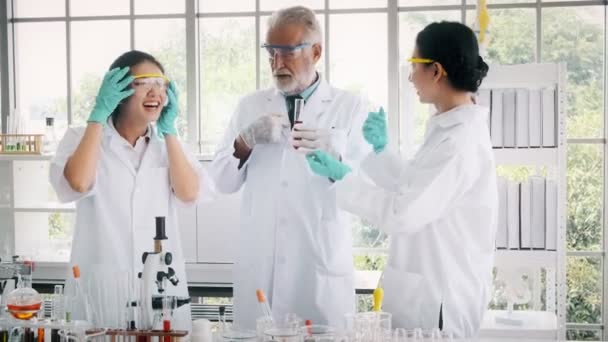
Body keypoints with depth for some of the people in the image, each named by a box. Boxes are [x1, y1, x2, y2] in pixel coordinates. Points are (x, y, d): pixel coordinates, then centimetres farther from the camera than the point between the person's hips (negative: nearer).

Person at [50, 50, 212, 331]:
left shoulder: (167, 142, 12)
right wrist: (99, 114, -12)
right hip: (101, 285, -3)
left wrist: (168, 129, -2)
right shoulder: (82, 137, 2)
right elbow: (79, 183, -19)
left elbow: (188, 194, -4)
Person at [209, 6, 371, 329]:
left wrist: (335, 159, -25)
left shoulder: (351, 108, 1)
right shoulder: (250, 106, 10)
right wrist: (245, 141, -13)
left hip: (323, 267, -2)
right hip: (257, 267, 2)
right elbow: (221, 182, 6)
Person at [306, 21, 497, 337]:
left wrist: (342, 176, -15)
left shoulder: (461, 142, -22)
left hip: (441, 297, -9)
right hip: (428, 287, 9)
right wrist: (381, 150, 9)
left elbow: (401, 214, -24)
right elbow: (414, 190, 18)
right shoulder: (451, 129, 8)